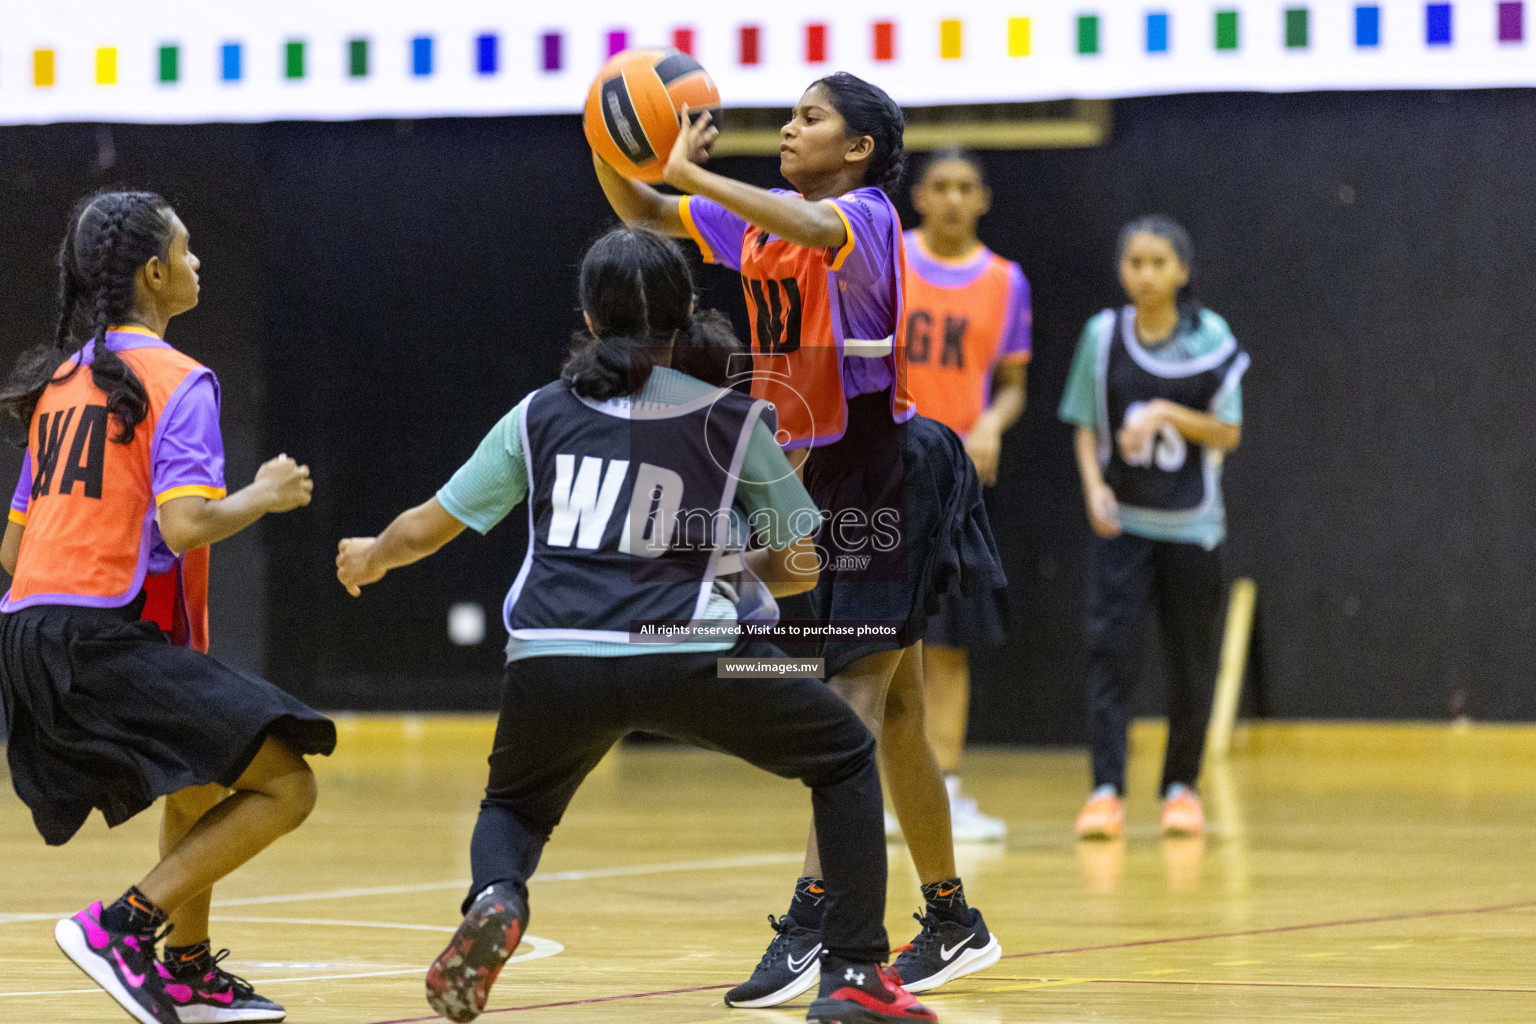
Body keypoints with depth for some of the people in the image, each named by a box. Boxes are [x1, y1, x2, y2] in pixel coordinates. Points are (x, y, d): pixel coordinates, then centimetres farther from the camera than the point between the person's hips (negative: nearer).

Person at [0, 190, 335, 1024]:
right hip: (110, 638, -9)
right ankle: (121, 927, -15)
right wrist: (265, 495, -1)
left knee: (200, 788, 30)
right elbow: (184, 526, -19)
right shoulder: (176, 381, -6)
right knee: (285, 784, -11)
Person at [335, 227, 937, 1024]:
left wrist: (369, 557, 43)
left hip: (554, 661, 2)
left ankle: (494, 899, -6)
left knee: (515, 807, 30)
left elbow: (427, 529, 21)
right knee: (846, 758, 21)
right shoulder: (733, 420, 8)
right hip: (688, 659, -2)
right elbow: (802, 566, 12)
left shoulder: (543, 414, 13)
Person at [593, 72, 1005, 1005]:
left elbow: (812, 230, -36)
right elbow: (641, 213, 12)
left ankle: (811, 920, -25)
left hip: (883, 471, -9)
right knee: (896, 715, 13)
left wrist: (691, 173, -34)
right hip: (823, 481, 9)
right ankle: (955, 925, 22)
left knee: (854, 698, -16)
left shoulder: (866, 213, -13)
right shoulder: (757, 223, 10)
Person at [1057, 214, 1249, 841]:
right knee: (1109, 647, -11)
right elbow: (1086, 428, 5)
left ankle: (1181, 786, 22)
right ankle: (1105, 793, -13)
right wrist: (1095, 487, -12)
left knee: (1189, 659, 7)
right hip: (1122, 522, 0)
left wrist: (1167, 413, -19)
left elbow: (1228, 434, -4)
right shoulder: (1103, 336, -1)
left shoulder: (1210, 338, -4)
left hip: (1190, 524, 0)